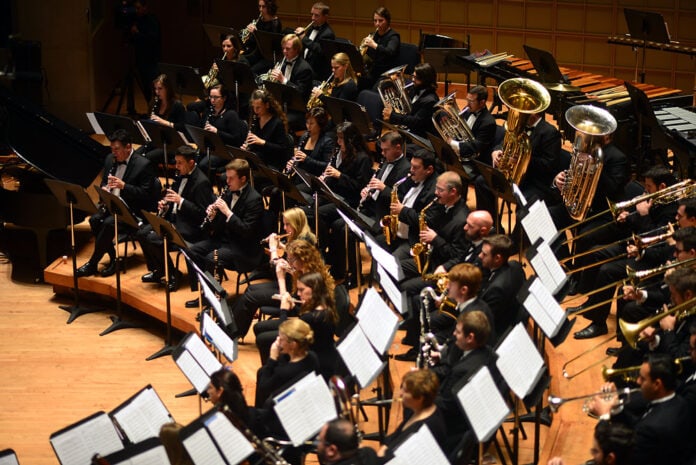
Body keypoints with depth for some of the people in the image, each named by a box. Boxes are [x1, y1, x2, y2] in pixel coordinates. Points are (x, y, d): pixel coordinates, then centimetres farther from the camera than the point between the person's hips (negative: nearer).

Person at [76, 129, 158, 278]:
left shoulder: (144, 165, -11)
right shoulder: (110, 160, 10)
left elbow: (146, 194, -15)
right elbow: (104, 181, 24)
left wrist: (123, 185, -27)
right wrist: (104, 188, -2)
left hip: (132, 210, -7)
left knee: (109, 223, -31)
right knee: (94, 220, -23)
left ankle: (92, 264, -19)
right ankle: (113, 257, -8)